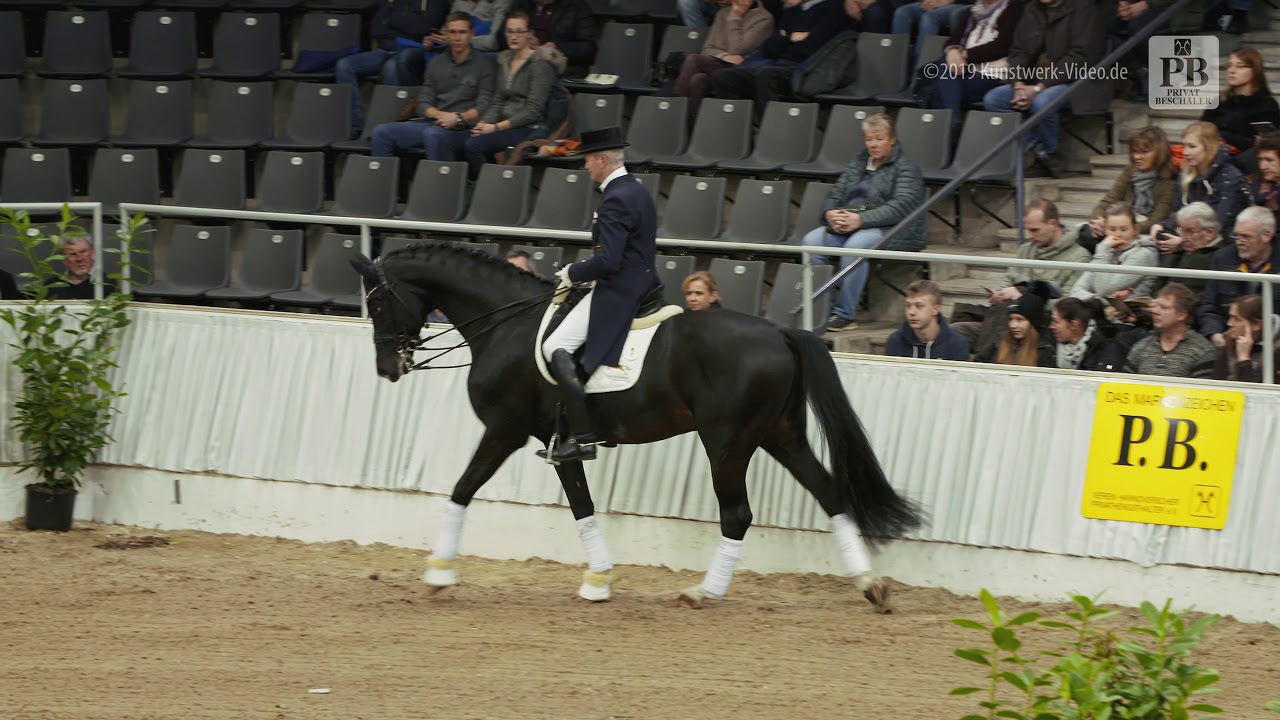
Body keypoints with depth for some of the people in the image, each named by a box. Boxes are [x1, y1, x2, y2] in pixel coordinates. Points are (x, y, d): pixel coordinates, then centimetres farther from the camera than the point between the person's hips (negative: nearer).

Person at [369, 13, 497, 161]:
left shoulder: (485, 64, 4)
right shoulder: (436, 63, 20)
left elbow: (484, 107, -4)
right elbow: (423, 104, 14)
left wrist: (458, 118, -20)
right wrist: (441, 115, -7)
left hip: (463, 128, -6)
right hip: (433, 122, 6)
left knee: (433, 134, -40)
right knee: (381, 132, -15)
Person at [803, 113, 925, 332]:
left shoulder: (906, 167, -1)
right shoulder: (859, 162, 22)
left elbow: (901, 206, -16)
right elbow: (836, 193, 17)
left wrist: (860, 220, -26)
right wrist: (830, 213, -9)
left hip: (891, 230, -6)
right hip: (847, 225, 6)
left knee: (855, 244, -37)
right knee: (812, 240, -20)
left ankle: (845, 314, -34)